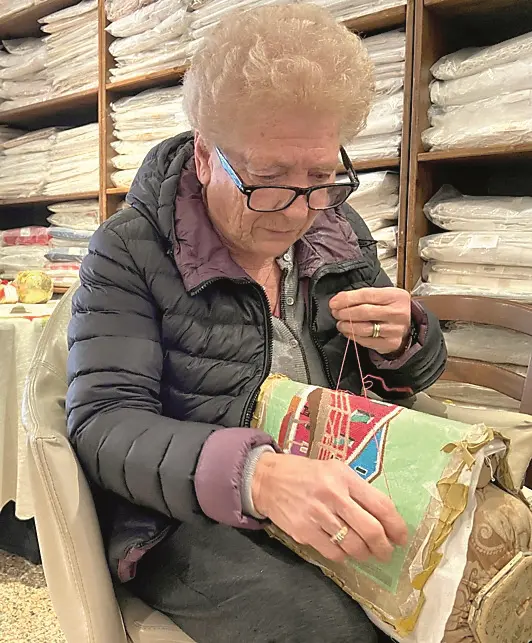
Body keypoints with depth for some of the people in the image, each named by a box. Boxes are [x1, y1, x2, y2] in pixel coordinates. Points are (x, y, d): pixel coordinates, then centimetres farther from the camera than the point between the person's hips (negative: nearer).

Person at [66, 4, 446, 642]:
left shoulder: (339, 232, 5)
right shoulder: (128, 252, -10)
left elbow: (418, 371, 15)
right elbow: (103, 423, -18)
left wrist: (401, 342, -11)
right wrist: (256, 475, -35)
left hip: (346, 500, 5)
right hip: (187, 519, -4)